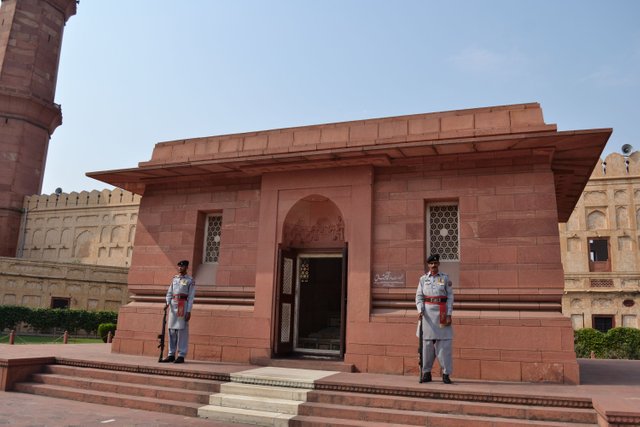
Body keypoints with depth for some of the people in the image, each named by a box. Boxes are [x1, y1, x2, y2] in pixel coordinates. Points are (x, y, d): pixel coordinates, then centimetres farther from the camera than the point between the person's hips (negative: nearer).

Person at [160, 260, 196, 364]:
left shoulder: (190, 280, -1)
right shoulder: (174, 279, 15)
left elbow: (191, 297, -5)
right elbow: (169, 293, 13)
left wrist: (188, 311, -11)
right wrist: (167, 303, -7)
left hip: (183, 306, -5)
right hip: (173, 306, 5)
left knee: (182, 330, -5)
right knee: (172, 330, 5)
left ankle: (181, 356, -1)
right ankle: (171, 355, 12)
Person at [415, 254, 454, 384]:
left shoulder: (445, 278, 3)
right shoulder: (423, 279, 6)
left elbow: (450, 296, 1)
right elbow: (419, 296, 6)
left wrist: (449, 314, -5)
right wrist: (420, 310, -9)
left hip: (442, 312, -1)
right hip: (428, 312, 1)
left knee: (444, 343, -2)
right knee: (427, 342, 3)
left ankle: (446, 374, 5)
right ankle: (426, 373, 13)